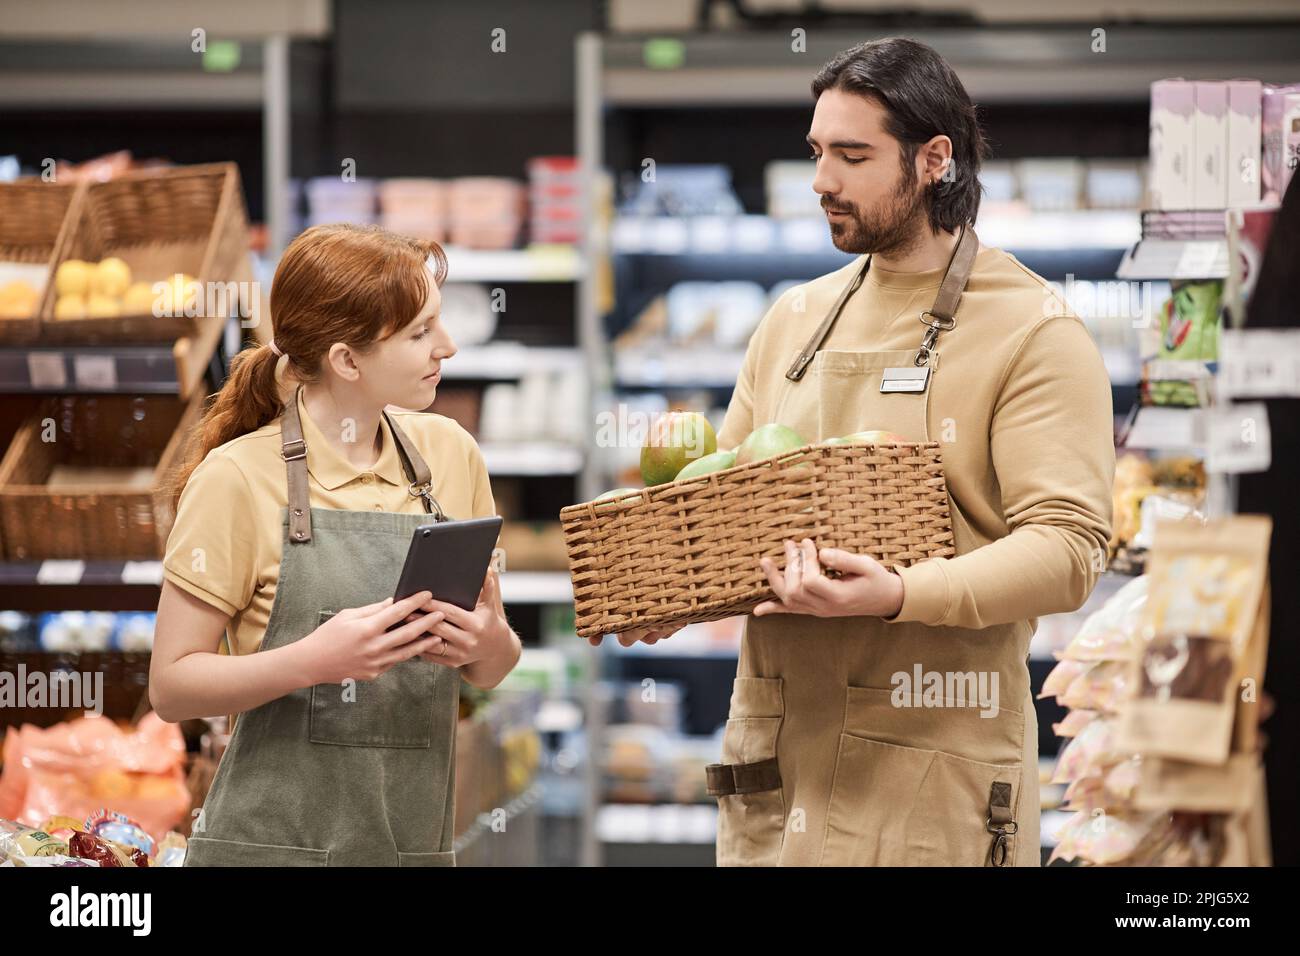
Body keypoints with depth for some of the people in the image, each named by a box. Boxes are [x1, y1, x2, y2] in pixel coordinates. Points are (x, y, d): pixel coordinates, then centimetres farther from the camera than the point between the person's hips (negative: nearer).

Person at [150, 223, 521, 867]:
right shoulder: (238, 477, -8)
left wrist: (492, 645, -10)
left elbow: (489, 671, 14)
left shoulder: (449, 454, 6)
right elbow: (171, 686, -9)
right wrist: (315, 660, -24)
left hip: (417, 843, 4)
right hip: (274, 844, -4)